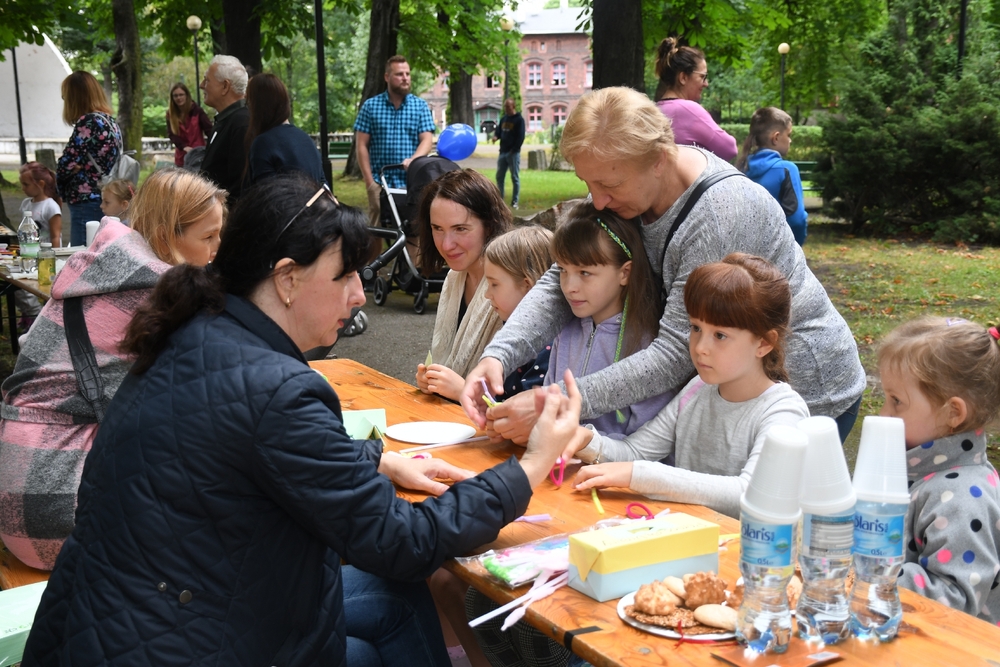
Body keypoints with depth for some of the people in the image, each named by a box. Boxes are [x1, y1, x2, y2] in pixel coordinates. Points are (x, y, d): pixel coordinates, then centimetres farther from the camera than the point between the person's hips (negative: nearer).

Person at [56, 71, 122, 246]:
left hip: (87, 204, -9)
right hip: (107, 201, 9)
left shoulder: (88, 122, -13)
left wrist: (59, 180, 8)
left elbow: (67, 164, -12)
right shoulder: (111, 121, 13)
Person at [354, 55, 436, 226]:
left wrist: (412, 160, -20)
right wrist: (369, 182, -3)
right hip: (380, 182, 0)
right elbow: (361, 146, 5)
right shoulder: (370, 106, 7)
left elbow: (427, 140, 1)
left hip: (412, 182, 1)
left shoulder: (420, 106, 9)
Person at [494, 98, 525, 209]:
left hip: (513, 153, -7)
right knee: (499, 176, 8)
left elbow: (520, 137, -10)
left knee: (515, 177, -2)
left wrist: (514, 150, -15)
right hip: (503, 152, 7)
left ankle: (514, 201, 1)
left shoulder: (519, 119, -4)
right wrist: (496, 136, -5)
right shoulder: (503, 119, 15)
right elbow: (499, 131, 18)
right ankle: (499, 199, 16)